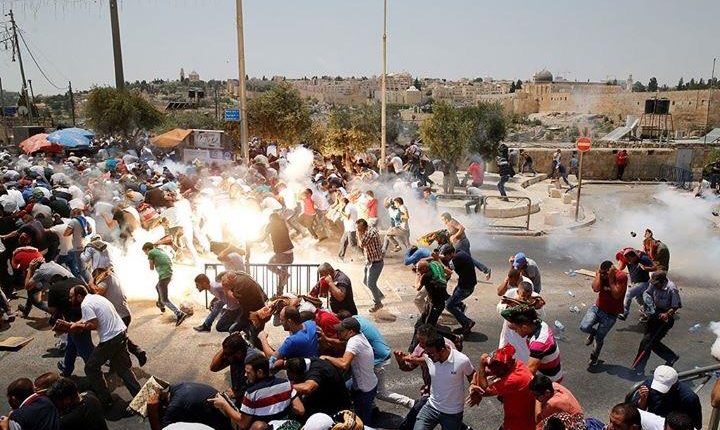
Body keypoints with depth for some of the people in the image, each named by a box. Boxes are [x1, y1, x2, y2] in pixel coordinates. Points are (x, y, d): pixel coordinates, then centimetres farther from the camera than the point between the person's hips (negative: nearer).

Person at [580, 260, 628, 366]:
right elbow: (596, 288, -21)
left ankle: (594, 357, 35)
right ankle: (593, 332, 19)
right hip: (597, 308, 3)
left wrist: (611, 278, -27)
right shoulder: (601, 273, -7)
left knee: (599, 338, 5)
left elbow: (616, 295, -26)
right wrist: (599, 274, -19)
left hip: (611, 314, -3)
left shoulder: (621, 276, -20)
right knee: (584, 327, -19)